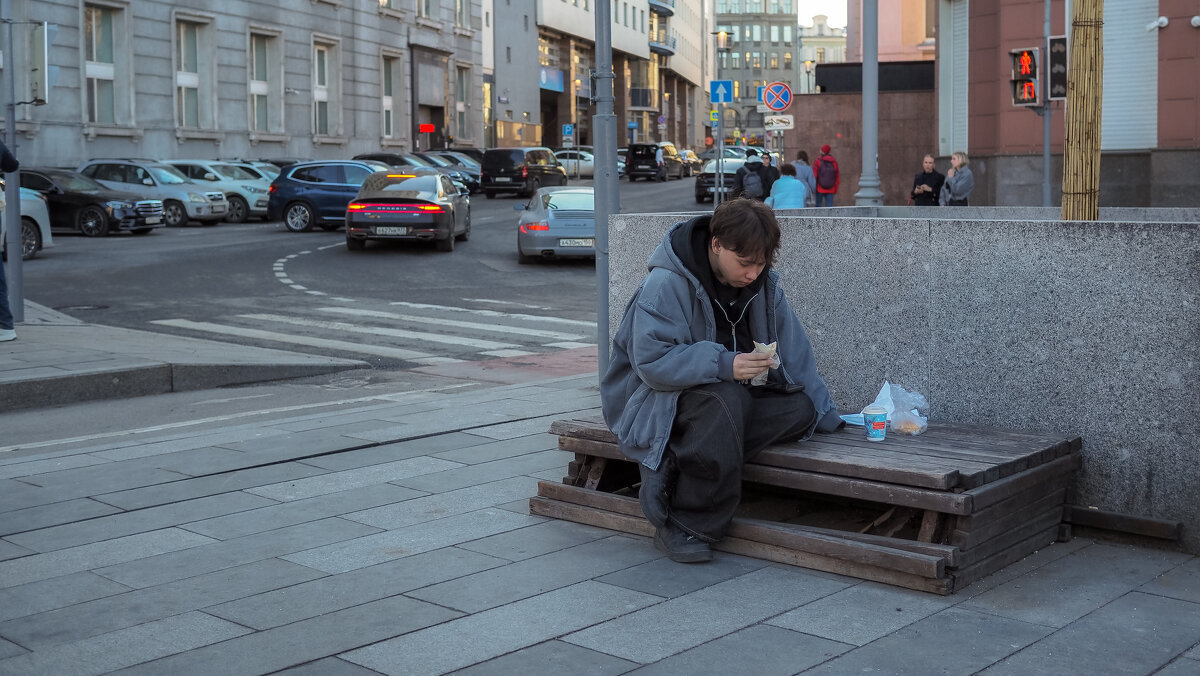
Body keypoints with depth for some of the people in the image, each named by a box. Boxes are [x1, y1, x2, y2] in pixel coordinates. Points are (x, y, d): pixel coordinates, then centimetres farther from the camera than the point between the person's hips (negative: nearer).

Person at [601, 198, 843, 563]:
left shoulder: (762, 282, 0)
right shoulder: (666, 284, -21)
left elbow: (792, 351, 6)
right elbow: (652, 361, -28)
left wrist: (823, 414, 4)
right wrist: (723, 365, -38)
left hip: (731, 389, 7)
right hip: (657, 396, -7)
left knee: (800, 408, -18)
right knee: (724, 399, -38)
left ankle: (672, 468, -24)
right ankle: (682, 527, -28)